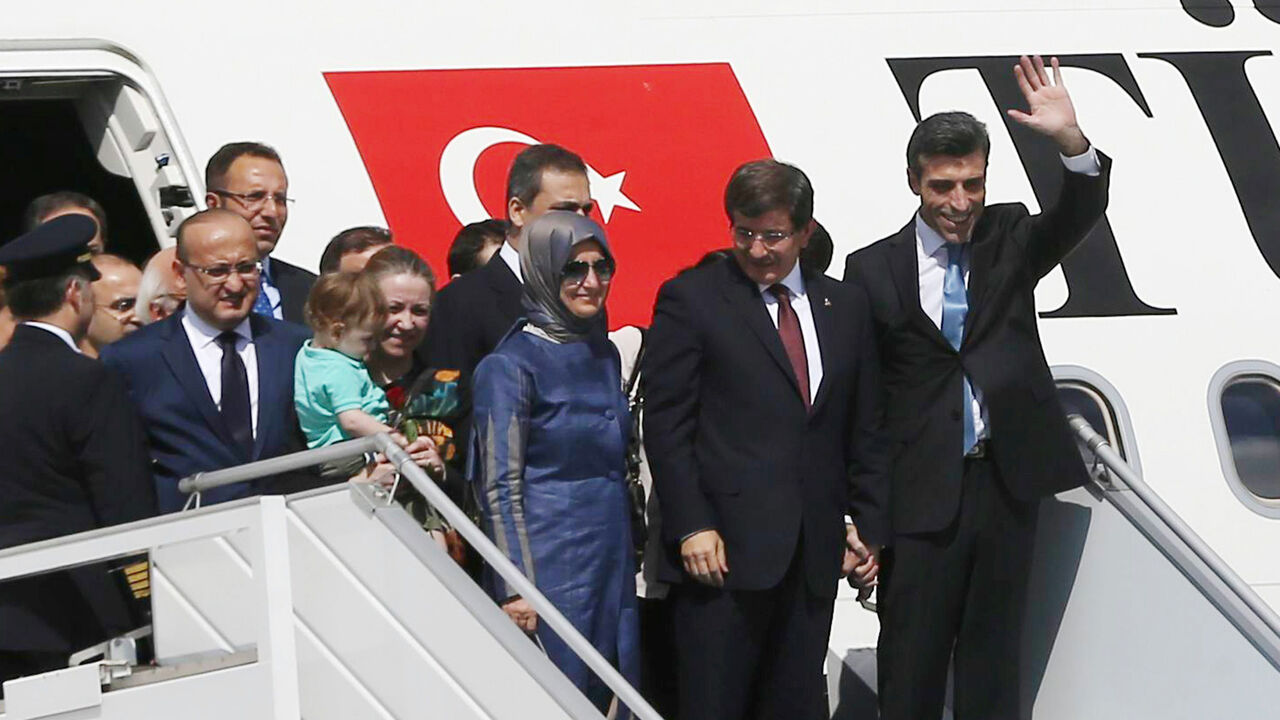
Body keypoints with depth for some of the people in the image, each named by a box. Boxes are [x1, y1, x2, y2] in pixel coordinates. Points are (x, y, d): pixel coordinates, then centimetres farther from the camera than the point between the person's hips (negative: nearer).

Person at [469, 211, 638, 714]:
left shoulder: (604, 354, 12)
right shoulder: (510, 365, -10)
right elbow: (500, 488, -12)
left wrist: (630, 557, 15)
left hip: (612, 560, 7)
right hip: (552, 566, -7)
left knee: (611, 699, 9)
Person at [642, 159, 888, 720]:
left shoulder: (846, 306, 14)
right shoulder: (690, 299, 1)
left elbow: (866, 428, 17)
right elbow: (665, 422, -4)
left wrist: (868, 524, 9)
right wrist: (691, 527, -11)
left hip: (815, 551, 4)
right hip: (725, 547, -4)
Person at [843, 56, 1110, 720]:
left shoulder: (1007, 237, 5)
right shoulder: (873, 270, -2)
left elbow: (1077, 216, -14)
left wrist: (1072, 141, -34)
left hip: (1006, 483, 2)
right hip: (921, 491, -2)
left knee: (993, 654, 11)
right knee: (910, 664, 3)